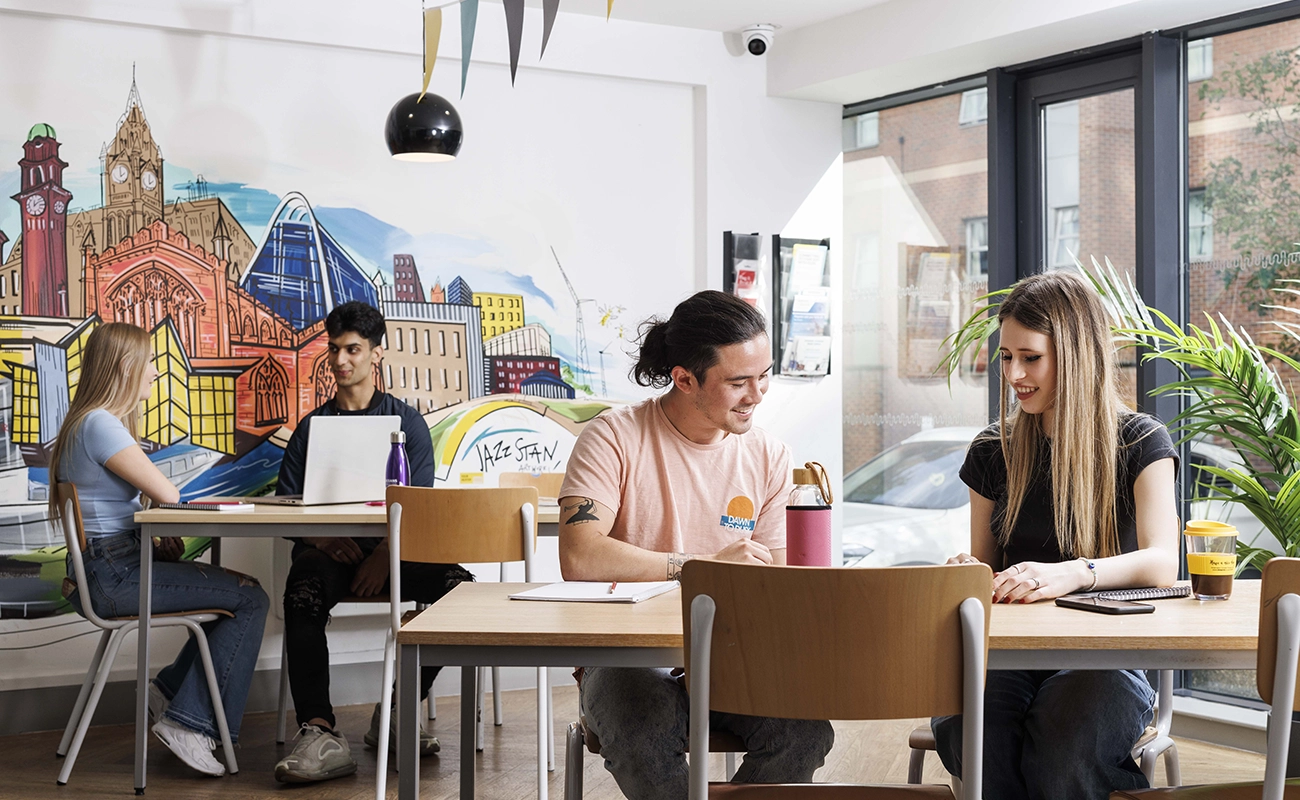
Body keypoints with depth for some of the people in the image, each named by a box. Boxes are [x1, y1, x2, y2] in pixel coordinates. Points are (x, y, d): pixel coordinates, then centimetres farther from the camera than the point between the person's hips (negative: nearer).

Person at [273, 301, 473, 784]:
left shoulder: (406, 422, 14)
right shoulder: (312, 426, 19)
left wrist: (387, 553, -16)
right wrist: (322, 538, -12)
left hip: (393, 548, 0)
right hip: (329, 549, 0)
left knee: (457, 584, -30)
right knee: (304, 589, -36)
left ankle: (396, 714, -17)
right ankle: (320, 733, -42)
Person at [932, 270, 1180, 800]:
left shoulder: (1140, 444, 2)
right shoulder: (994, 450, 13)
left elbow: (1162, 563, -15)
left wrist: (1072, 573, -35)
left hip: (1104, 654, -3)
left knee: (1060, 757, -36)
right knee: (963, 731, -33)